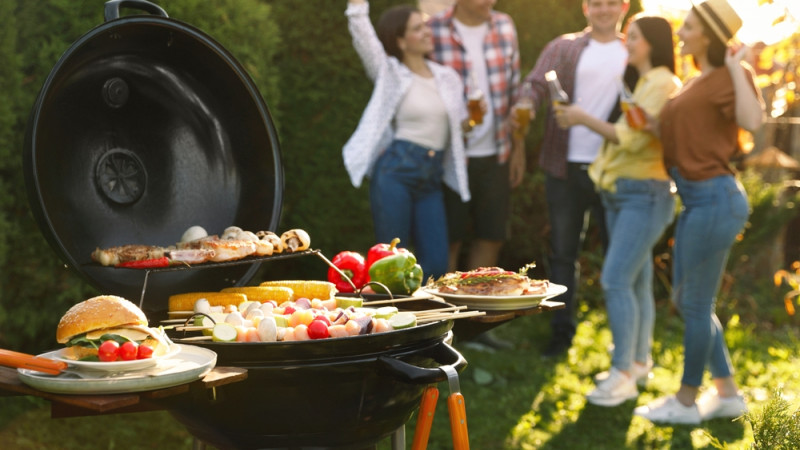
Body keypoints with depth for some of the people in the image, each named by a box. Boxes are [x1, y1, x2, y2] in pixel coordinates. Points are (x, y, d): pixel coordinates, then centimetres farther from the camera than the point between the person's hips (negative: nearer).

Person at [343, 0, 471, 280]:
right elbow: (362, 33, -9)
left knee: (436, 264, -1)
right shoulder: (390, 73, 2)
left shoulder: (448, 78, 14)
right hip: (395, 171, -4)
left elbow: (459, 125, 22)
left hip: (431, 179, 4)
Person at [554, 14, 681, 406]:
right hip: (622, 193, 9)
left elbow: (632, 138, -20)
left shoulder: (661, 84, -13)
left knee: (616, 280, -14)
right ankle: (638, 362, 21)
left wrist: (585, 119, -12)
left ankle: (623, 375, -12)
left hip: (645, 194, -9)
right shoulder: (639, 83, 17)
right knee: (636, 282, 13)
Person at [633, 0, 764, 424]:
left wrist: (736, 67, -23)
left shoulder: (728, 77, -12)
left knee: (695, 304, 2)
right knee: (686, 299, 16)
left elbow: (752, 120, -31)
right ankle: (727, 393, 26)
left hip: (714, 198, -10)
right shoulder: (699, 81, 14)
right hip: (696, 199, 10)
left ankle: (686, 401, 16)